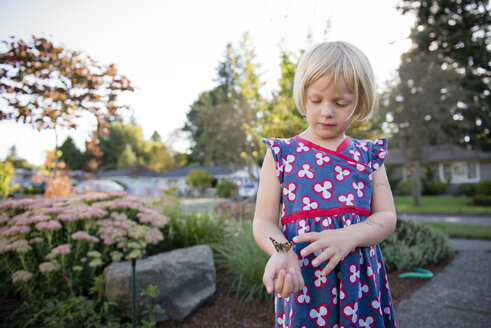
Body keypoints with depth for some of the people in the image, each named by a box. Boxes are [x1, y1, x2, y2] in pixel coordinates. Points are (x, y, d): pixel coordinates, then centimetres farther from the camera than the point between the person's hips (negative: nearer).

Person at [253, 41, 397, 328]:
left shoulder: (369, 155, 5)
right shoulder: (281, 153, -2)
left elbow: (387, 216, 0)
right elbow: (264, 221, -4)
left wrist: (349, 236, -20)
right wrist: (281, 251, -25)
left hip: (361, 282, 2)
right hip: (301, 281, -2)